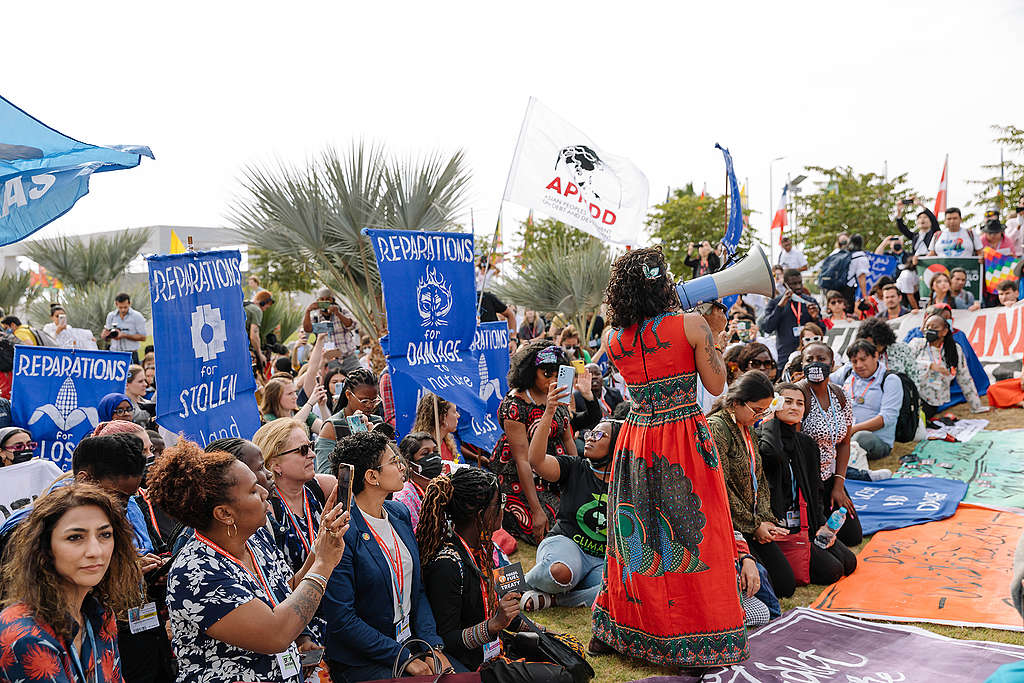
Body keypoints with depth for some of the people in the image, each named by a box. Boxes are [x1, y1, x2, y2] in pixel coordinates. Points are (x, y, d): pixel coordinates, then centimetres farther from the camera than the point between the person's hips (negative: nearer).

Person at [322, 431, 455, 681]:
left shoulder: (399, 513, 5)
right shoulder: (341, 532, -18)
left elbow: (417, 590, 10)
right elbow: (341, 619, -17)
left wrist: (432, 646, -3)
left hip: (411, 639, 6)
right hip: (361, 662, -6)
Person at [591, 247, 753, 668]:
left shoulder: (612, 338, 0)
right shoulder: (691, 325, -11)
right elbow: (716, 384, -4)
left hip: (636, 442, 4)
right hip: (686, 441, -4)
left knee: (635, 536, 16)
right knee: (693, 534, 7)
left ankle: (614, 632, 28)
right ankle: (702, 640, 17)